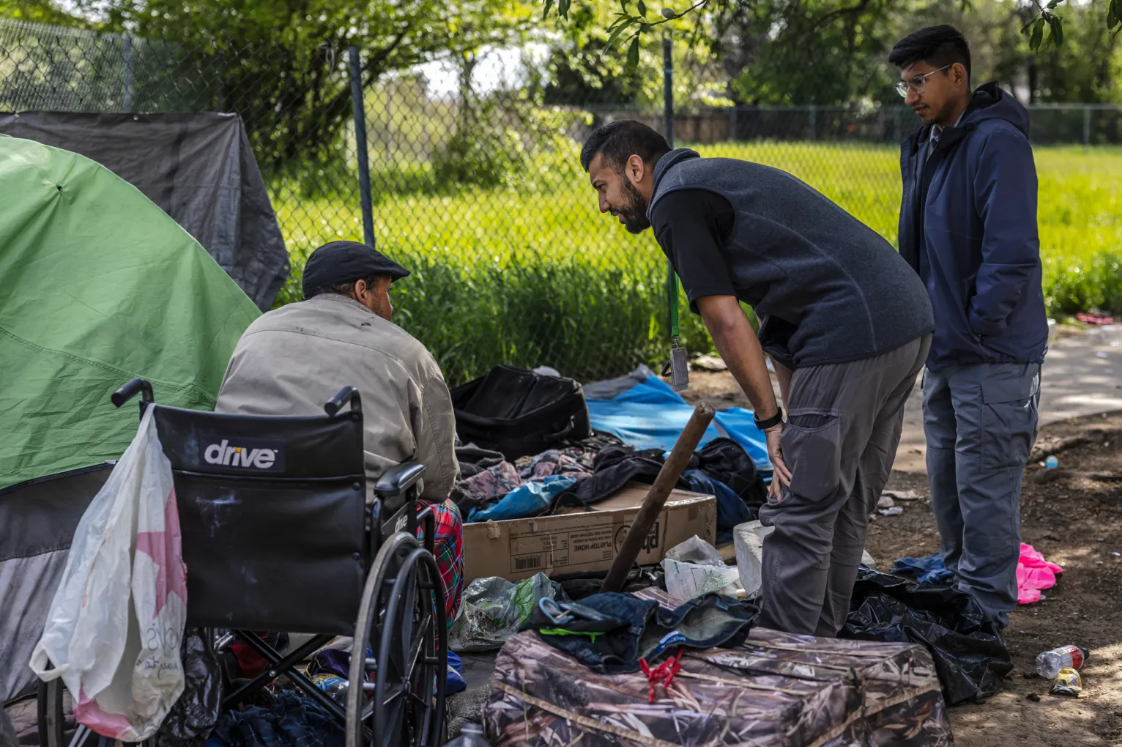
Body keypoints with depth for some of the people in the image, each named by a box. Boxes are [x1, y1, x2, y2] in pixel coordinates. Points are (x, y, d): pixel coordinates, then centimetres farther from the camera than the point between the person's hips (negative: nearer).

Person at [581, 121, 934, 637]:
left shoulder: (674, 201, -3)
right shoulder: (715, 178, 27)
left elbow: (726, 324, -8)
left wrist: (770, 420, 0)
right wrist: (795, 413, 18)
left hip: (851, 336, -10)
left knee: (799, 511, -2)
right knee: (845, 506, 17)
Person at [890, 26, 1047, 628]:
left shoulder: (996, 143, -16)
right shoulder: (923, 149, 12)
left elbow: (1012, 252, -22)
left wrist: (975, 327, -18)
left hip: (993, 357, -9)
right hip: (944, 353, 9)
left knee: (985, 488, -1)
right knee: (946, 480, 18)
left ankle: (986, 614, 11)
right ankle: (954, 589, 32)